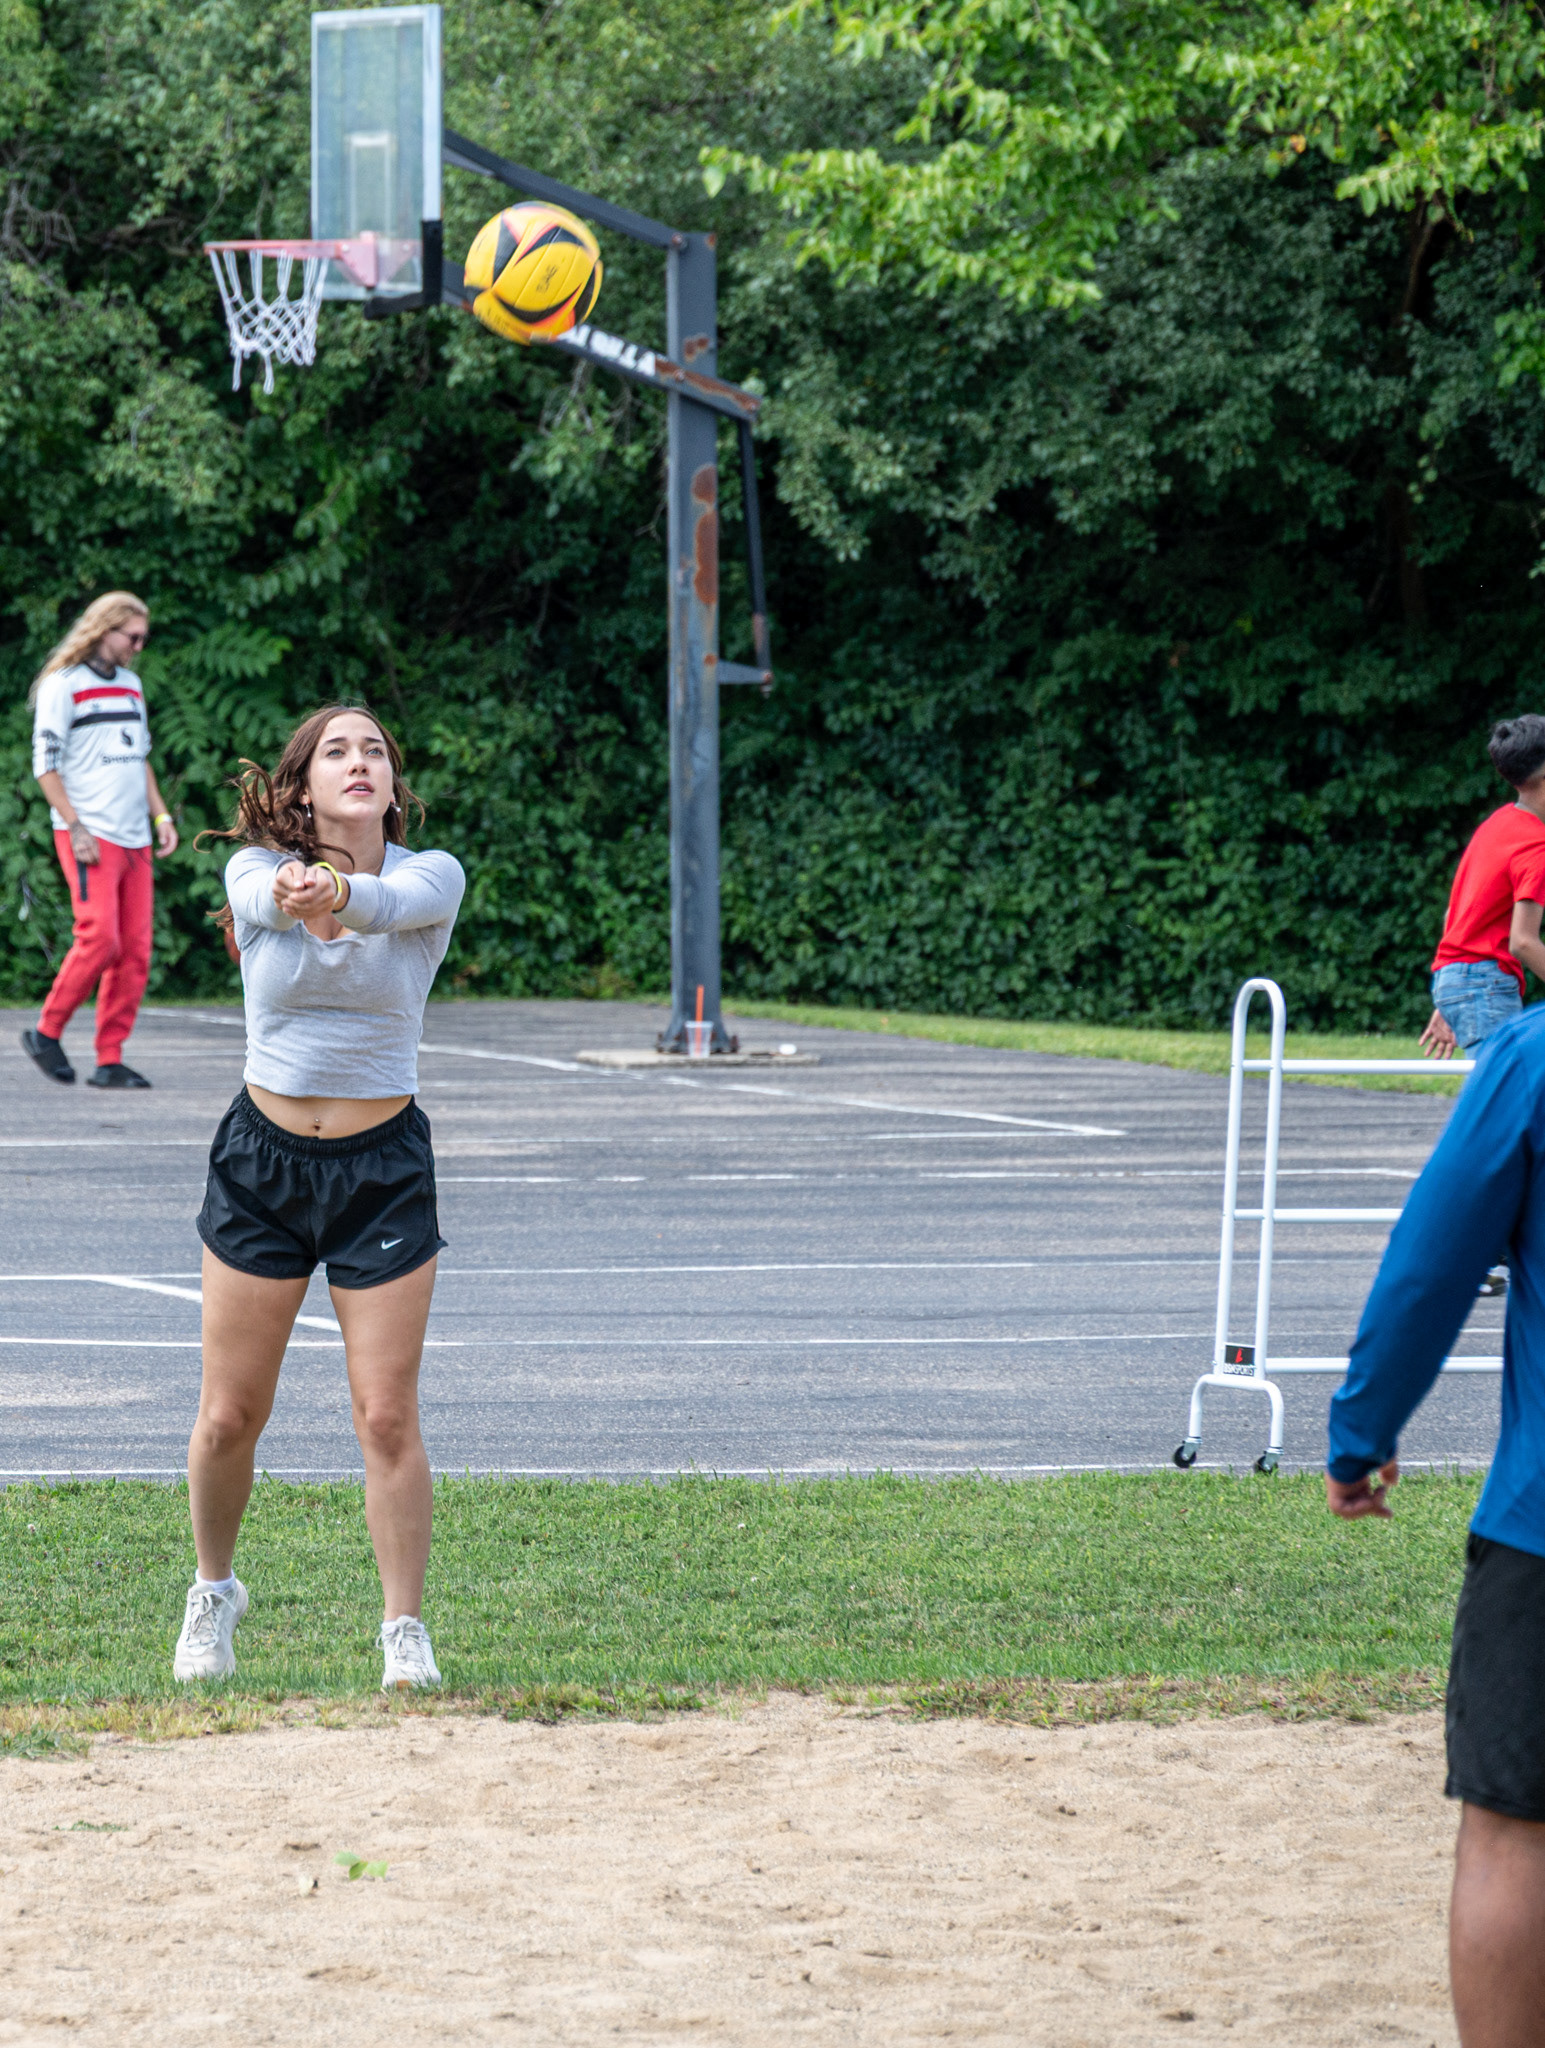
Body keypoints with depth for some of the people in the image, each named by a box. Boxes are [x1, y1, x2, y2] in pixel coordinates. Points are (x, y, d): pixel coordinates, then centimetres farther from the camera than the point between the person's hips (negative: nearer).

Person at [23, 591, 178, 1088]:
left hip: (134, 840, 7)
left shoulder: (131, 684, 18)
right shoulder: (62, 685, -4)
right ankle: (47, 1033, 0)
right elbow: (46, 764, -7)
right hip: (89, 837, -7)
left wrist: (160, 815, 15)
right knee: (99, 939, -17)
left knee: (135, 951, 0)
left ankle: (110, 1060, 3)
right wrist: (76, 828, -13)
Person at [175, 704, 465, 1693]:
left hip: (384, 1167, -1)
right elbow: (265, 894, -30)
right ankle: (215, 1590, 31)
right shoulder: (257, 872, -5)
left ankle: (407, 1635, 6)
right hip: (261, 1163, 1)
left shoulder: (433, 876, -7)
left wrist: (335, 889, -56)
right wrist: (283, 894, -57)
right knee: (230, 1417, 6)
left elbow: (391, 900, -31)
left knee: (387, 1417, -6)